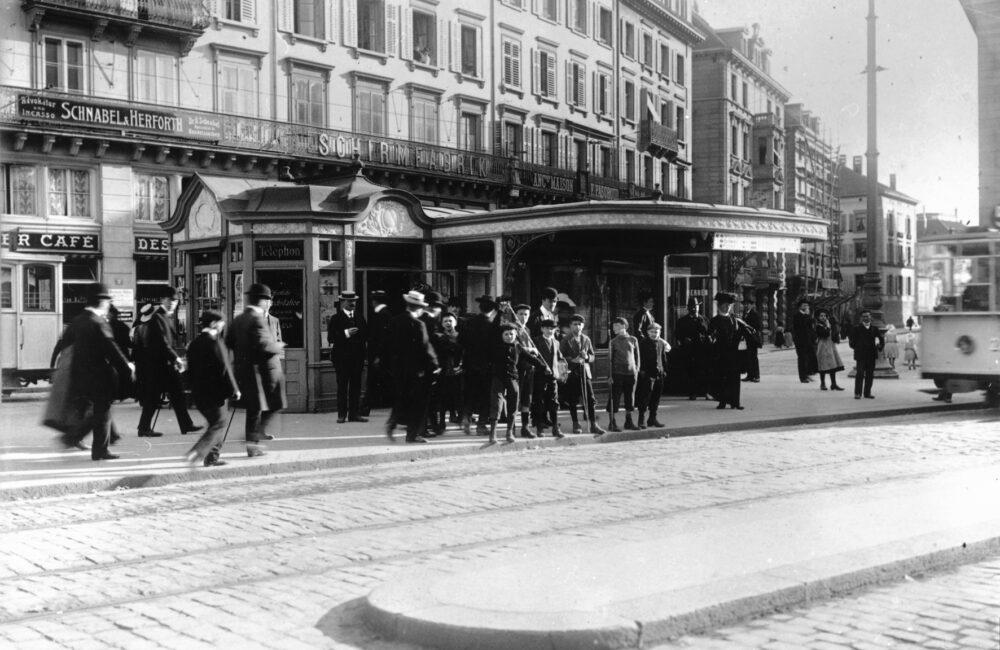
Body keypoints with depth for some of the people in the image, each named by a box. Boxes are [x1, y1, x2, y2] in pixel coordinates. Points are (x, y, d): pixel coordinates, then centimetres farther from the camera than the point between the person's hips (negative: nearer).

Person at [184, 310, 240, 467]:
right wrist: (234, 389, -10)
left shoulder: (194, 343, 10)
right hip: (214, 391, -8)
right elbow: (224, 368, -15)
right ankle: (197, 452, -15)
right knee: (218, 424, -1)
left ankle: (212, 457, 16)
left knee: (215, 423, 17)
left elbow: (190, 370, 14)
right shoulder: (215, 342, -14)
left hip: (198, 391, 8)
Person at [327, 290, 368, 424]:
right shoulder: (336, 319, 0)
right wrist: (346, 334, -18)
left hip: (357, 358, 4)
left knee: (356, 387, 5)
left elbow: (366, 335, 12)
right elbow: (331, 338, -8)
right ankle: (342, 415, 3)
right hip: (342, 358, -4)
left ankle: (354, 413, 9)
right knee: (342, 387, -1)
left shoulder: (360, 318, 14)